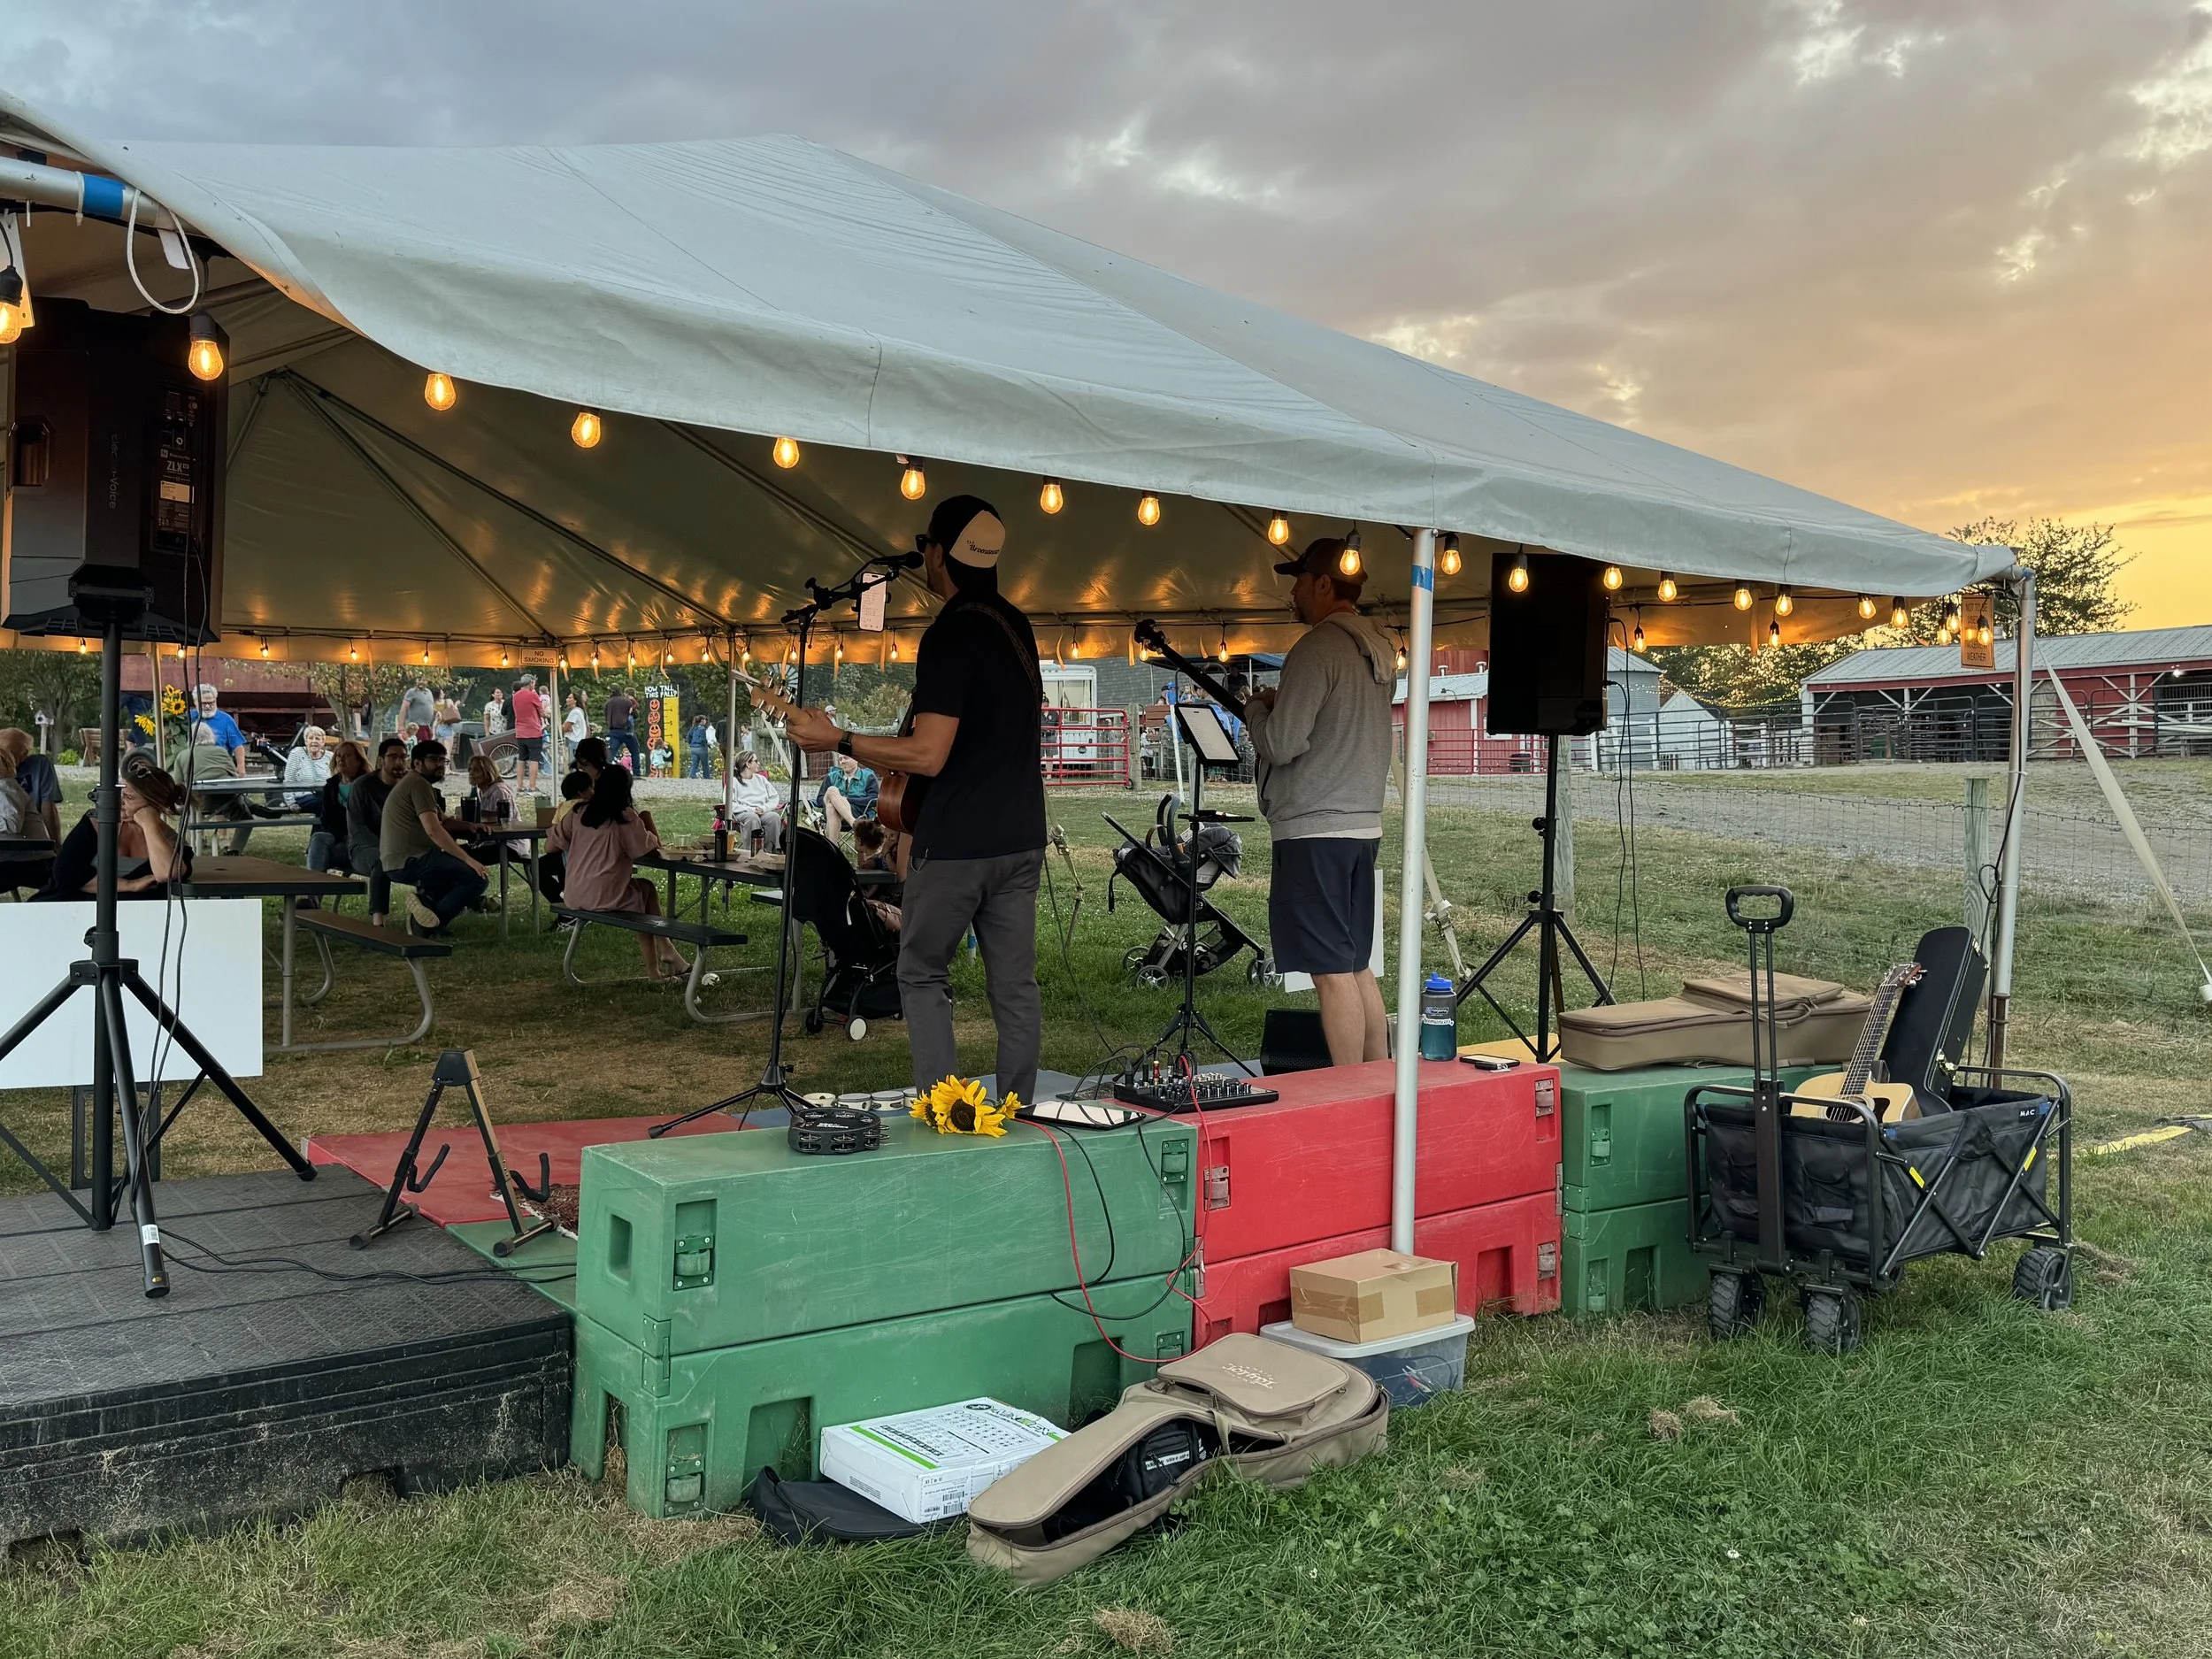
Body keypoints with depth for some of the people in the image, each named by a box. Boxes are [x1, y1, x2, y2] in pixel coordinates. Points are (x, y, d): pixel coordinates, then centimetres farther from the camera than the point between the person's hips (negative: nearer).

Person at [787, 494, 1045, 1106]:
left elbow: (928, 756, -22)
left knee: (921, 974, 7)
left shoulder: (950, 636, -16)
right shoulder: (1016, 626, 11)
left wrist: (837, 740, -14)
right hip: (1021, 838, 7)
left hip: (957, 843, -7)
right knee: (1015, 985, 9)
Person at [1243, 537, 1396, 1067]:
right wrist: (1280, 705, 16)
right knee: (1357, 968, 15)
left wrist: (1258, 707, 2)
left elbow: (1280, 744, -17)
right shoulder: (1377, 650, 14)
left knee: (1333, 973, -6)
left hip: (1314, 830, -9)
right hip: (1363, 824, 9)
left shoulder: (1317, 648, -14)